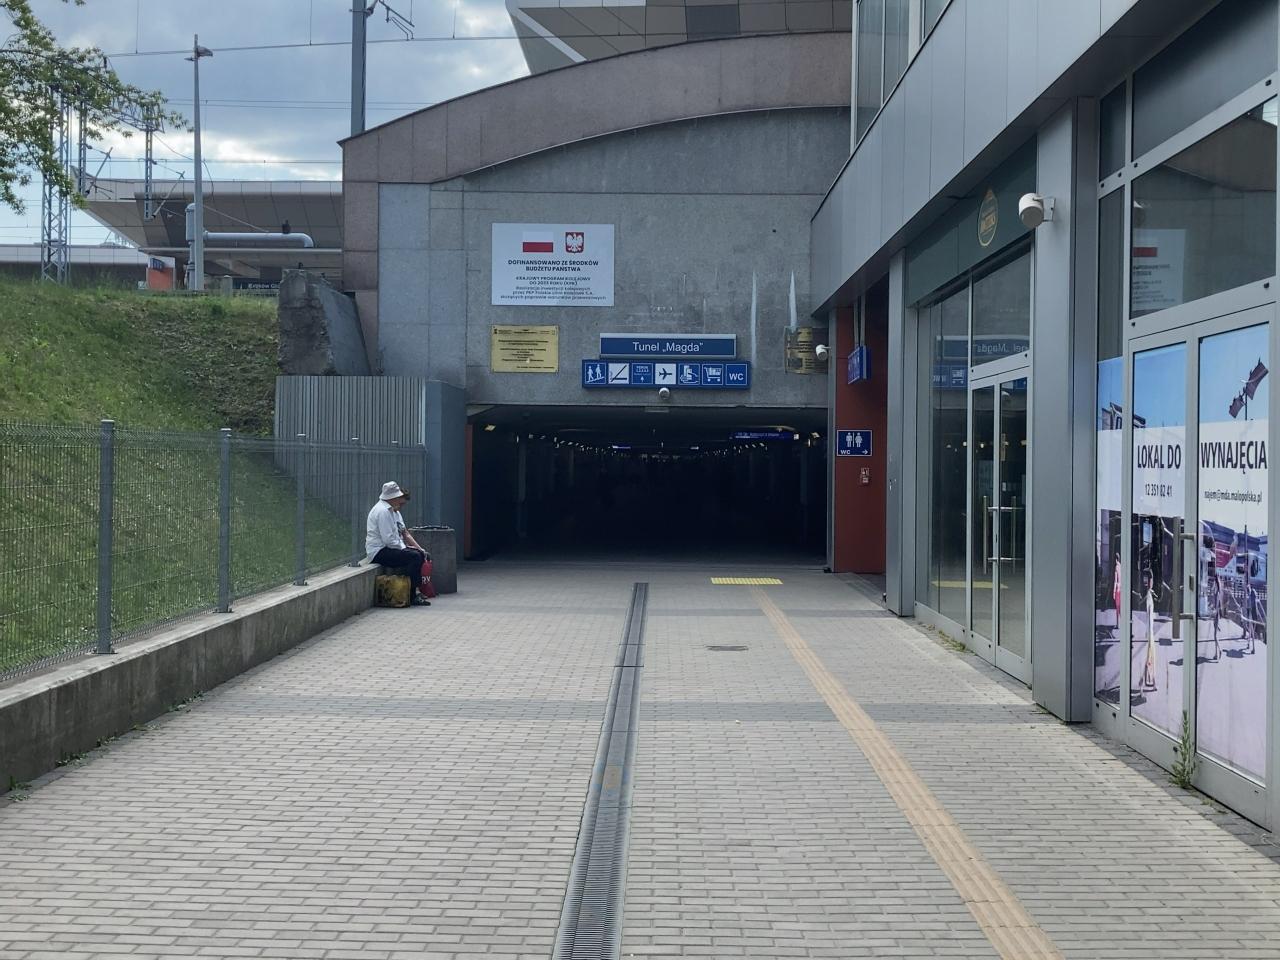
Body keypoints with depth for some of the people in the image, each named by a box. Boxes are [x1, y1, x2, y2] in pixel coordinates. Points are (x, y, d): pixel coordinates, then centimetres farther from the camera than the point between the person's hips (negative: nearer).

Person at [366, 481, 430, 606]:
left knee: (420, 554, 4)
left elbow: (405, 533, 15)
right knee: (414, 557, -22)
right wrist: (405, 548, -12)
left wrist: (420, 549, 6)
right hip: (379, 552, -10)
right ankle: (411, 597, -18)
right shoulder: (382, 511, -18)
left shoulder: (393, 510, 14)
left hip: (390, 548, 10)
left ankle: (413, 590, 8)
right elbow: (388, 540, -24)